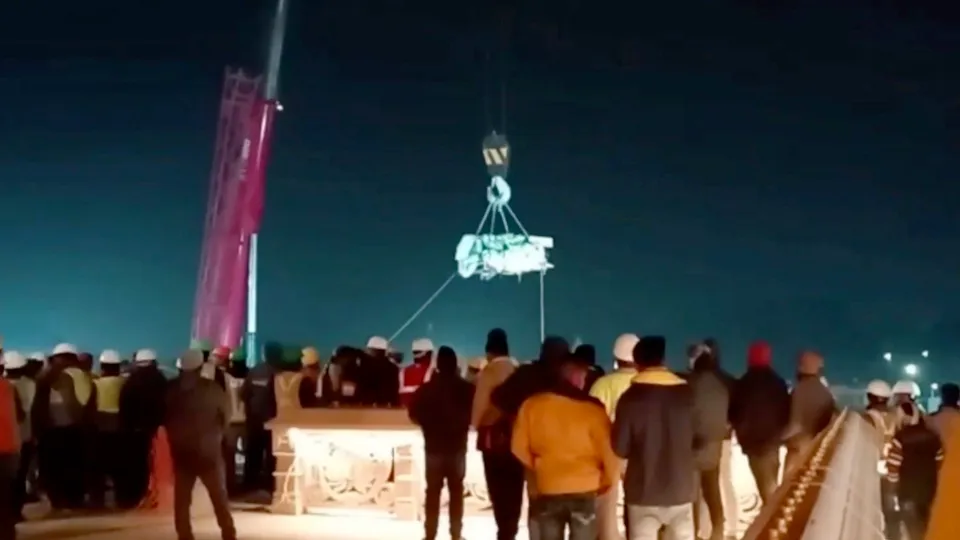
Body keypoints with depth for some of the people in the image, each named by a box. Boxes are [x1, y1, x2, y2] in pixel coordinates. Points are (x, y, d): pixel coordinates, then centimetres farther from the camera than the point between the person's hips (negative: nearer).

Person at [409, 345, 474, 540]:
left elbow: (414, 413, -5)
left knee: (433, 491, 7)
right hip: (457, 446, 0)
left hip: (434, 446, 0)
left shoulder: (427, 388, -6)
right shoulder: (466, 388, -7)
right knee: (456, 490, 9)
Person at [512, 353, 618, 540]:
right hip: (584, 491, -3)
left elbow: (519, 447, 3)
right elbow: (608, 450, -12)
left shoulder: (532, 405, -3)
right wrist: (609, 480, 7)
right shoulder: (591, 409, -12)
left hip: (547, 490, 3)